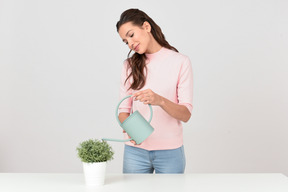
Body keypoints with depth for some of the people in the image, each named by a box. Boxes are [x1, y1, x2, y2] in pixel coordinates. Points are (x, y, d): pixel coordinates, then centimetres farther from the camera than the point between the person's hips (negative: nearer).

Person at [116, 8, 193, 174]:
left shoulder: (180, 62, -4)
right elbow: (124, 109, 6)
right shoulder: (130, 65, 8)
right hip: (135, 150, 2)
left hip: (170, 152, -2)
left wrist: (160, 100, -27)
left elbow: (186, 115, -9)